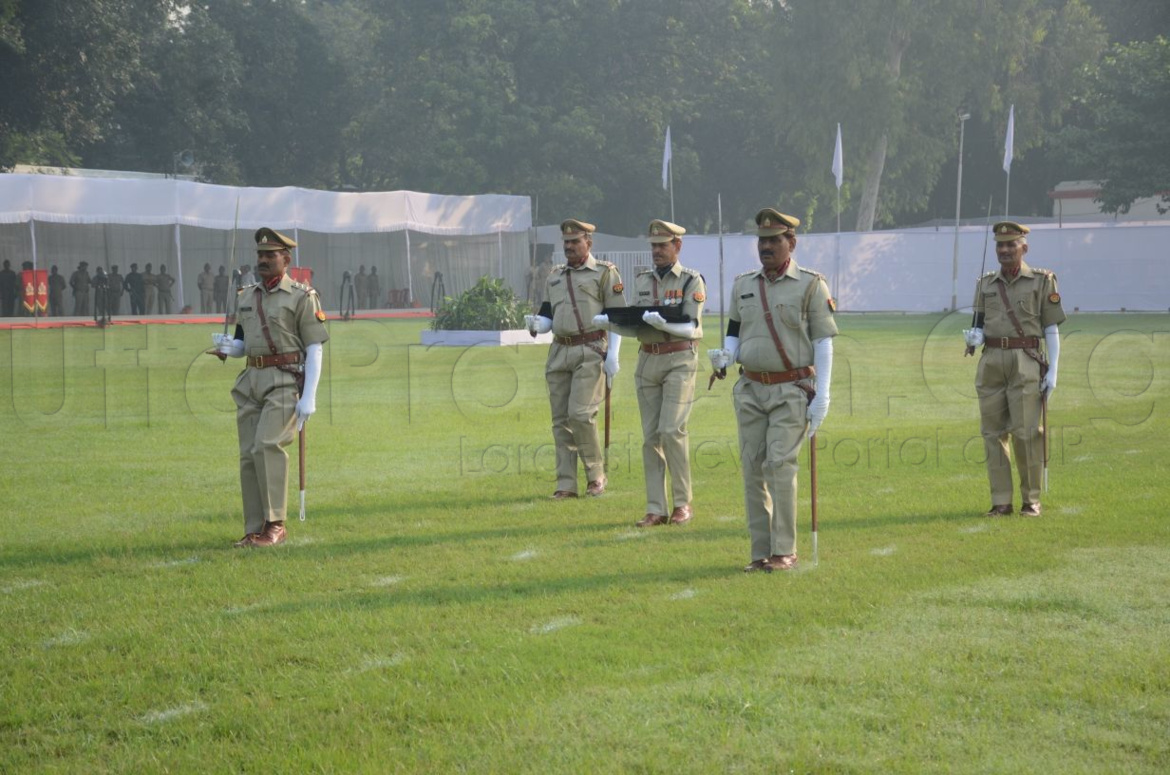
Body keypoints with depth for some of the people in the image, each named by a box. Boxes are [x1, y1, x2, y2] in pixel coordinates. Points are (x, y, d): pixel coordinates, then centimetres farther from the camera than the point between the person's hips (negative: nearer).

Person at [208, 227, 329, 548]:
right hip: (251, 381, 6)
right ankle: (255, 530, 7)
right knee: (248, 455, 2)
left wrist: (309, 396, -15)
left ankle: (275, 524, -12)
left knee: (268, 444, -20)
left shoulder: (302, 297, -3)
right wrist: (228, 347, -1)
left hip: (285, 381, -6)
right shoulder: (246, 297, 15)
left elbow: (314, 349, -6)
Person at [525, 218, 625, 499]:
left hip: (590, 352, -6)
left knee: (580, 414, -15)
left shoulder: (605, 273, 2)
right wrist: (536, 325, -2)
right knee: (561, 420, 3)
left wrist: (612, 355, -12)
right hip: (559, 353, 6)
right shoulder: (555, 276, 19)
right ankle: (565, 484, 6)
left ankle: (596, 474, 2)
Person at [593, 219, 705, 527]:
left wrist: (663, 324, -29)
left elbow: (692, 328, -12)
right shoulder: (642, 281, 13)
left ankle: (683, 502, 0)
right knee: (651, 436, 3)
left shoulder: (691, 281, -2)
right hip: (648, 360, 5)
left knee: (671, 430, -14)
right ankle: (656, 510, 6)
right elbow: (635, 327, 12)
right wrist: (608, 322, -6)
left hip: (679, 360, -5)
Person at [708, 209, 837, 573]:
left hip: (791, 390, -5)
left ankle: (785, 552, -5)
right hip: (750, 389, 5)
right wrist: (724, 356, -4)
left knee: (779, 465, -12)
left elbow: (823, 342, -4)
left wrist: (822, 396, -11)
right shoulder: (743, 285, 12)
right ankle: (761, 552, 9)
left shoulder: (811, 285, -2)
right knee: (752, 468, 2)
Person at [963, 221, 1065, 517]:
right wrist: (974, 336, -6)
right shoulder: (985, 284, 13)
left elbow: (1052, 329, 2)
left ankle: (1031, 500, 2)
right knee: (993, 432, 1)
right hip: (991, 362, 4)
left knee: (1026, 432, -8)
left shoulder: (1042, 281, 3)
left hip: (1026, 362, -4)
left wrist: (1052, 370, -6)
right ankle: (1001, 502, 6)